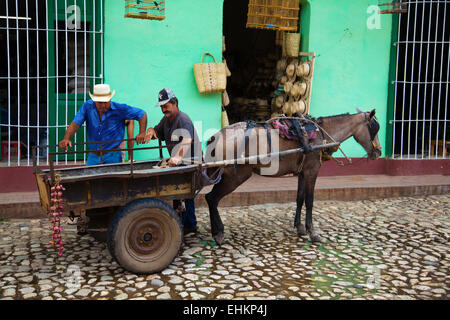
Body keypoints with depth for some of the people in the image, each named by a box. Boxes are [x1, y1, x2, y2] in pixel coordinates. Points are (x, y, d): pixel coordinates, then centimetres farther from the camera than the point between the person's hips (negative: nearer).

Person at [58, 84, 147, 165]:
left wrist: (142, 133, -17)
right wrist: (66, 139, -27)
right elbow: (75, 123, -9)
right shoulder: (87, 106, -1)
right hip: (93, 156, 2)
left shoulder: (119, 109, -8)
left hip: (112, 156, -2)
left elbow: (142, 114, -2)